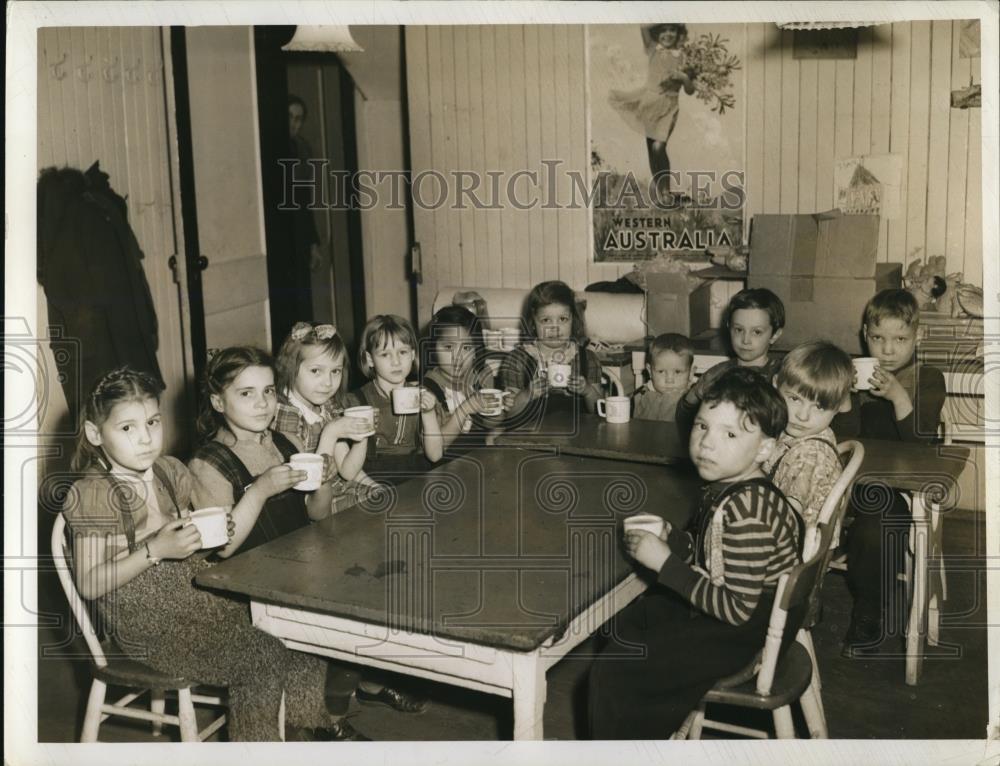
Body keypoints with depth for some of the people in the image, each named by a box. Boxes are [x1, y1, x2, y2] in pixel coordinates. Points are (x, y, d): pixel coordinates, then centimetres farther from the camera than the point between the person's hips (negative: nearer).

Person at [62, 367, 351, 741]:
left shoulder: (170, 472, 8)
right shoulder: (92, 495, -11)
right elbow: (88, 585, -15)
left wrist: (218, 531, -8)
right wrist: (155, 550, -23)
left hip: (196, 592, 6)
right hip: (147, 622, -6)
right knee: (258, 658, -21)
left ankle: (313, 725, 6)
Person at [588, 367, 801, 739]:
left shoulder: (748, 513, -32)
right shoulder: (725, 487, -4)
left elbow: (737, 608, -31)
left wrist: (665, 562, -28)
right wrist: (671, 538, -8)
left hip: (742, 631, -10)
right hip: (716, 603, 10)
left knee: (611, 674, -9)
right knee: (624, 624, 28)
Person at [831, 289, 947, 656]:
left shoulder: (929, 379, 1)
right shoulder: (859, 376, 9)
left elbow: (920, 443, -13)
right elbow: (844, 439, -2)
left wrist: (898, 396, -24)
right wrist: (845, 394, -17)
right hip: (863, 482, 3)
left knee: (873, 525, -30)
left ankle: (870, 616, -7)